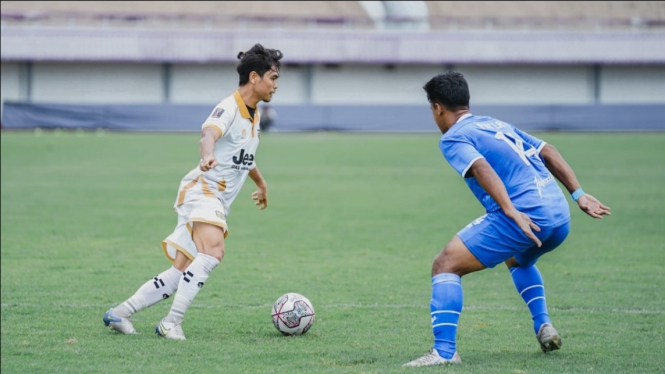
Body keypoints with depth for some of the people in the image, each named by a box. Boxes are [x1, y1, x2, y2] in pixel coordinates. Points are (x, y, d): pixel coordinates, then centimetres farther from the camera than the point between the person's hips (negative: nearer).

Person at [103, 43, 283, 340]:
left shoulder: (254, 115, 16)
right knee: (213, 251, -32)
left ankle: (119, 314, 9)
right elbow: (208, 135, -34)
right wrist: (208, 156, -57)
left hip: (219, 203, 9)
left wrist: (261, 184, 52)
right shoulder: (229, 108, -12)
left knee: (182, 273, 2)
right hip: (202, 190, -9)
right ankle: (172, 323, -30)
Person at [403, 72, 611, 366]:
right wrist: (578, 194, 17)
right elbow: (547, 151, 22)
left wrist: (512, 212, -24)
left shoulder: (453, 138, 4)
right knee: (518, 261, 39)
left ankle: (444, 351, -16)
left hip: (523, 216, -8)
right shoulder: (498, 125, 27)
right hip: (560, 217, 8)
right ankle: (543, 326, 24)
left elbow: (482, 168, -15)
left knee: (445, 265, -4)